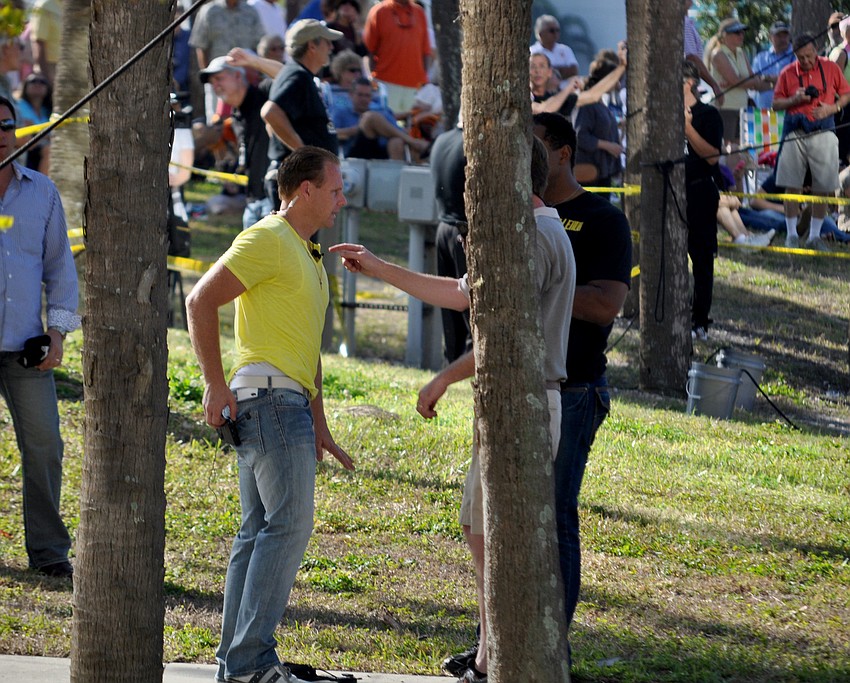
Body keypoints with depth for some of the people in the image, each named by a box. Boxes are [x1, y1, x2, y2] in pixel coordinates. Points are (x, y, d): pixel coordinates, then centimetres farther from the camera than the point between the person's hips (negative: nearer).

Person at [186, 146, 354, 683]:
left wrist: (319, 424, 25)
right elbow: (202, 301, -15)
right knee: (289, 524, -14)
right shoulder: (267, 240, -9)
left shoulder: (308, 255, 23)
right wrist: (216, 385, -16)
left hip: (288, 403, 10)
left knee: (261, 532, 8)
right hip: (269, 393, -10)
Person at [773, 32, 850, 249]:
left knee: (822, 188, 0)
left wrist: (833, 107, -8)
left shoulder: (830, 68, 5)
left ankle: (814, 235, 10)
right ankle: (791, 233, 9)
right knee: (791, 186, -1)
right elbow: (776, 103, 9)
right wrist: (795, 100, -10)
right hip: (795, 133, 0)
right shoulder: (787, 73, 5)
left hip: (822, 132, 0)